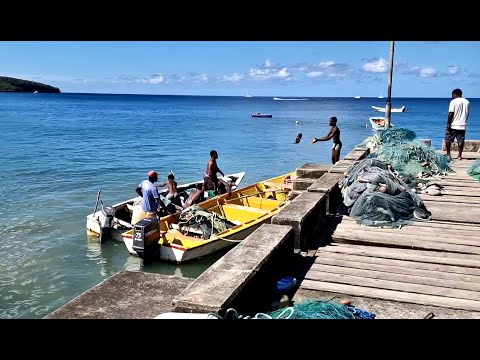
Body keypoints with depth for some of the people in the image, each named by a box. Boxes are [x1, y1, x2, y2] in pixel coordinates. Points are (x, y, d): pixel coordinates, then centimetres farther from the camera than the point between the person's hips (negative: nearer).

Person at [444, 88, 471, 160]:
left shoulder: (453, 101, -8)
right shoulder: (467, 102, 10)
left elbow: (451, 113, -13)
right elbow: (468, 114, 15)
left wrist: (448, 124, -11)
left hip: (453, 125, -5)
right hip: (462, 125, 5)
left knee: (448, 139, 8)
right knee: (461, 140, 5)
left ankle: (448, 154, 13)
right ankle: (459, 155, 6)